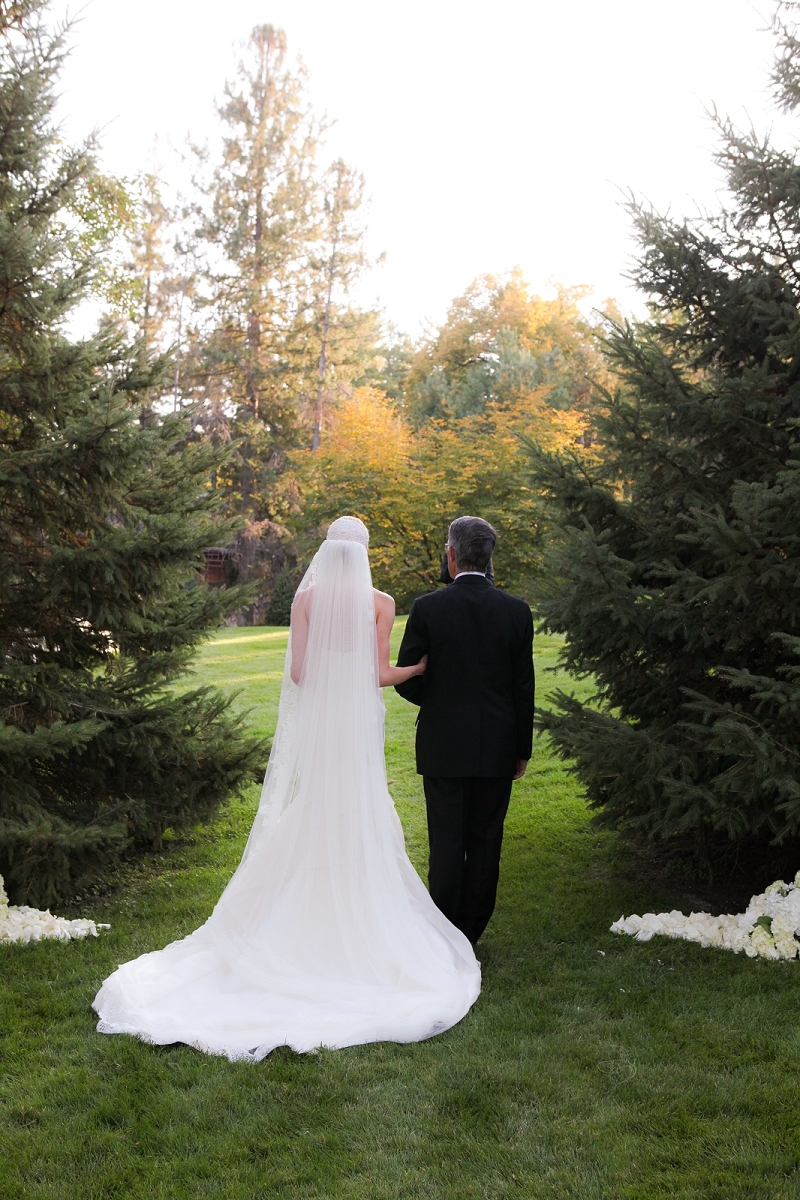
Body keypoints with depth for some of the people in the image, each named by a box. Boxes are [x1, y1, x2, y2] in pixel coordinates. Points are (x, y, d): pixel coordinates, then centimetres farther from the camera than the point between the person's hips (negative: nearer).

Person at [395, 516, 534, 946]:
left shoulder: (427, 608, -9)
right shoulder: (517, 611, -2)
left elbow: (406, 681, -5)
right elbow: (524, 688, 1)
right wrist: (523, 749, 10)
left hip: (443, 746, -2)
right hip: (497, 749, 2)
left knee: (447, 844, 5)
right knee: (486, 842, 10)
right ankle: (472, 931, 18)